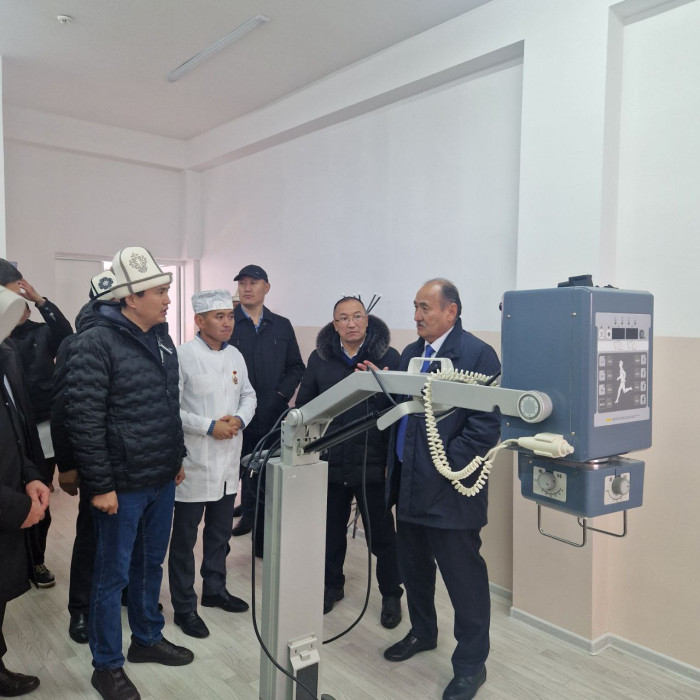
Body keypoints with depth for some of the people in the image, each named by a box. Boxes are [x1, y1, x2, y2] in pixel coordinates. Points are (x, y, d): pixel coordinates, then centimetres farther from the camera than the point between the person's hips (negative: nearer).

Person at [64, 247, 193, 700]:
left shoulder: (162, 339, 7)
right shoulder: (96, 342, -16)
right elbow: (84, 421, -18)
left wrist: (178, 456, 16)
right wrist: (100, 486, -17)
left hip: (163, 480, 7)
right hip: (122, 484, -7)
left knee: (151, 563, 21)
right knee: (113, 575, 9)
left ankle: (147, 638, 40)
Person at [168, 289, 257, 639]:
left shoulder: (236, 356, 7)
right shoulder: (183, 356, -13)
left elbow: (248, 395, 12)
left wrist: (239, 419, -7)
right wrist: (209, 426, -19)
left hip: (229, 460, 6)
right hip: (194, 462, -6)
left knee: (220, 531, 19)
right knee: (185, 537, 7)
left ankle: (214, 589, 38)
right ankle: (184, 607, 21)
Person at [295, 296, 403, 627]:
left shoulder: (388, 356, -4)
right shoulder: (320, 358, 3)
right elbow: (303, 405, 7)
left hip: (373, 462, -2)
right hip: (330, 461, 3)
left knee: (381, 532, 8)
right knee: (331, 528, 17)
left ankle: (391, 595, 28)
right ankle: (332, 585, 38)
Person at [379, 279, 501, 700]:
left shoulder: (477, 354, -12)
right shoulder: (411, 353, 12)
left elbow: (488, 424, -17)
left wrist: (447, 464, -20)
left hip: (448, 489, -8)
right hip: (409, 483, 8)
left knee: (464, 577, 5)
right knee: (413, 567, 22)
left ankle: (471, 664, 24)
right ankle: (423, 632, 45)